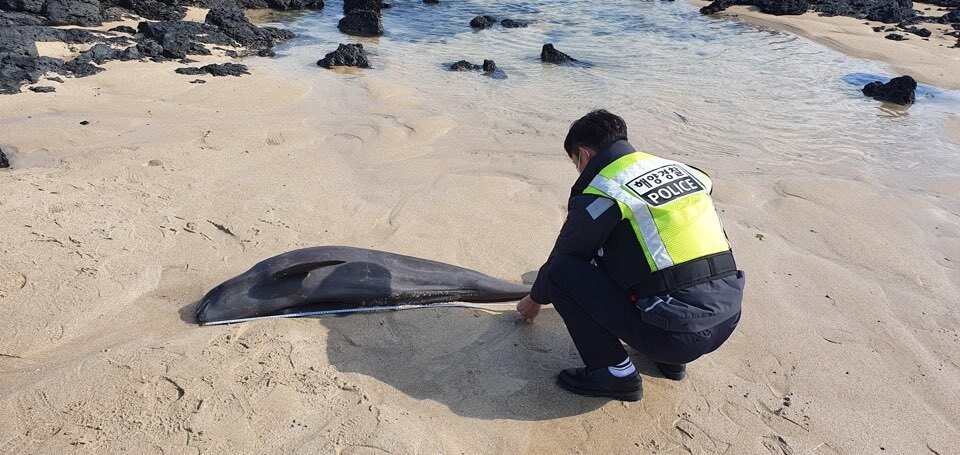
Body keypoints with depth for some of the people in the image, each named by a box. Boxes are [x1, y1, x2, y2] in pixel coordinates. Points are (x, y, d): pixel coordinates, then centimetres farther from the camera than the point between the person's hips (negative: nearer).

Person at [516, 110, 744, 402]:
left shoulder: (600, 193, -8)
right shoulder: (680, 169, 13)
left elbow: (564, 256, 6)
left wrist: (535, 299, 27)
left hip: (678, 334, -8)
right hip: (728, 319, 8)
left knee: (561, 272, -2)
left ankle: (615, 373, 6)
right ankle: (671, 360, 24)